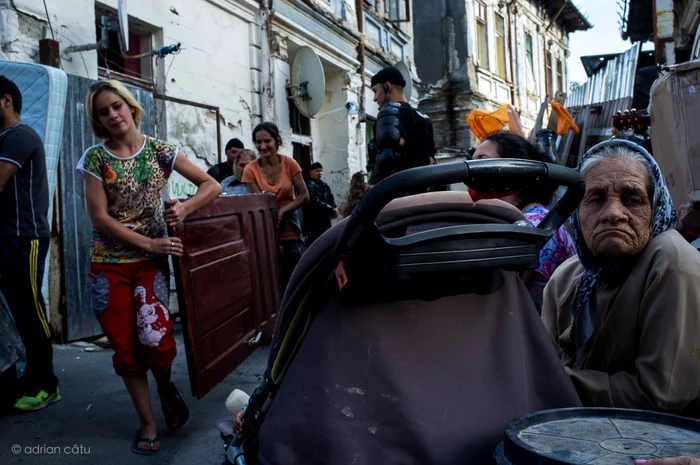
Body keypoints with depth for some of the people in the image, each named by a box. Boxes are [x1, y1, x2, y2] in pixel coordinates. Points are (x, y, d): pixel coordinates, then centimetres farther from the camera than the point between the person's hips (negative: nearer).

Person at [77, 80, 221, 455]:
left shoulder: (160, 151, 0)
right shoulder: (96, 158, -3)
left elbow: (211, 185, 1)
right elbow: (99, 217, -9)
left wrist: (184, 207, -18)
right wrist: (150, 243, -15)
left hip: (151, 261, 0)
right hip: (109, 263, 1)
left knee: (156, 338, -14)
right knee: (125, 347, 3)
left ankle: (166, 387, 21)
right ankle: (147, 422, 21)